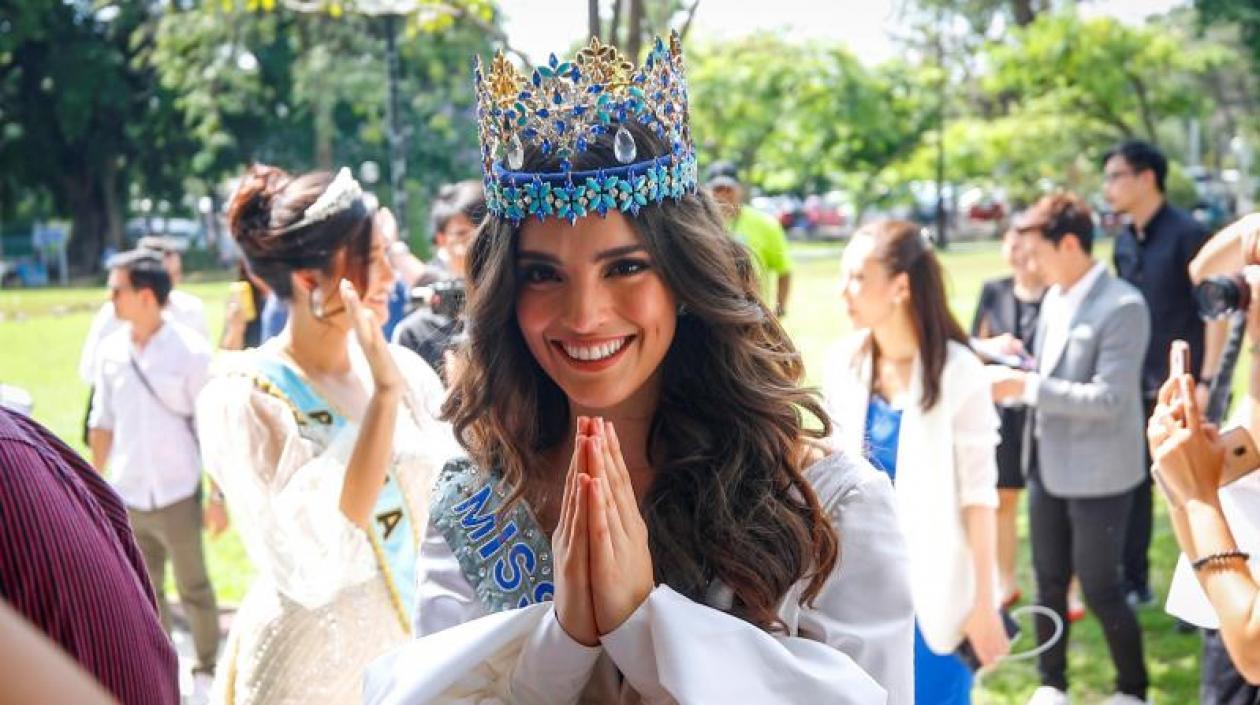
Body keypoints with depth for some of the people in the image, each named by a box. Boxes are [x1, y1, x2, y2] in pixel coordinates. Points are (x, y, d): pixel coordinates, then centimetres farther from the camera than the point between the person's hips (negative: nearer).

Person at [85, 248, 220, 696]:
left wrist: (219, 493, -9)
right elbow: (102, 423, 9)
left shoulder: (190, 351, -13)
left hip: (177, 495, -4)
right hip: (126, 498, 4)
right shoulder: (110, 351, -1)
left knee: (194, 589, 10)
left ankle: (208, 669, 26)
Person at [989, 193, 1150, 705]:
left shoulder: (1122, 307, -19)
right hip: (1049, 464, 7)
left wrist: (1026, 387, -24)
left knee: (1100, 589, 3)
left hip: (1097, 472, -7)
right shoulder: (1054, 298, 6)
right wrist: (1014, 378, -3)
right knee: (1049, 582, 15)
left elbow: (1108, 398, -23)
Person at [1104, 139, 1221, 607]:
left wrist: (1206, 381, -18)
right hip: (1135, 388, 7)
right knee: (1132, 485, 10)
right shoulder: (1124, 242, 8)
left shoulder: (1187, 235, -12)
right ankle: (1135, 582, 22)